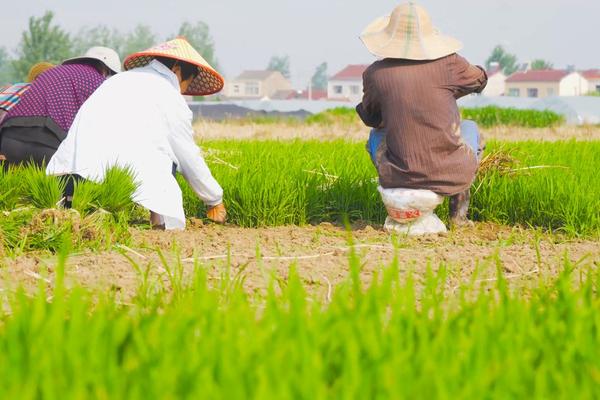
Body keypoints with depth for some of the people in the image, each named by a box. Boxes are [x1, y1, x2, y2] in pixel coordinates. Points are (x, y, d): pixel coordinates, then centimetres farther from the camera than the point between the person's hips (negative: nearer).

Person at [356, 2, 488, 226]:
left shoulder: (375, 74, -5)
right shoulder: (448, 64, -7)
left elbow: (370, 117, 13)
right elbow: (479, 79, 16)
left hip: (400, 176, 1)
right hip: (452, 175, -1)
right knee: (470, 127, 33)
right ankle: (459, 212, 25)